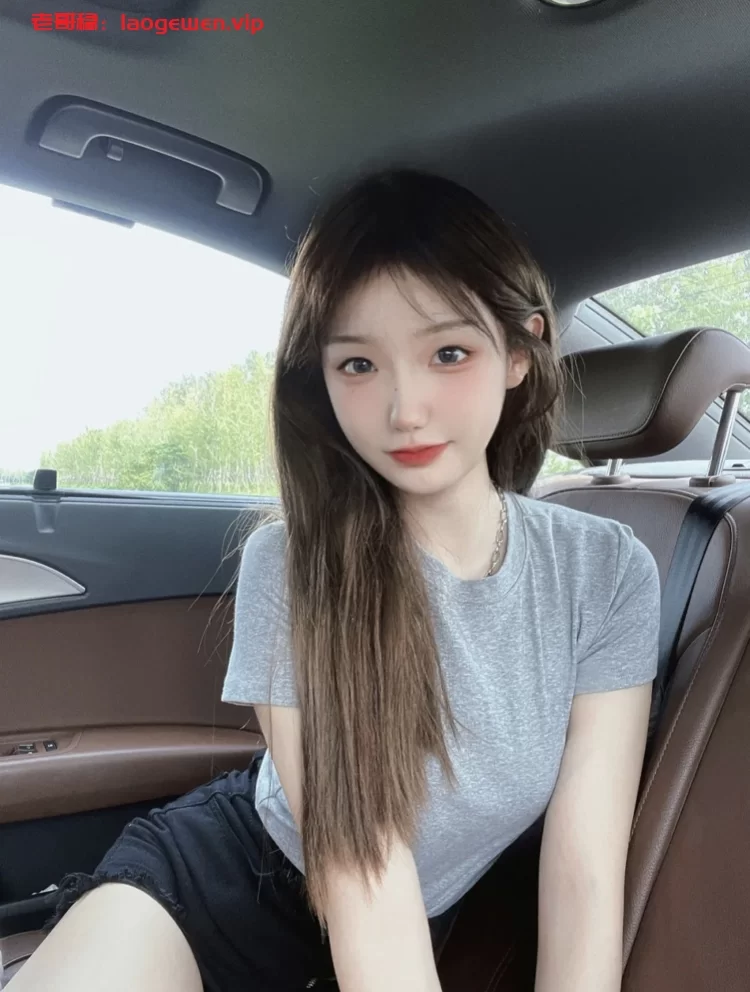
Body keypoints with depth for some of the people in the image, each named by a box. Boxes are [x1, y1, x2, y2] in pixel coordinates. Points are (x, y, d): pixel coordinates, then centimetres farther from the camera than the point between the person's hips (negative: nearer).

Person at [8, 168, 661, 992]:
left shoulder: (608, 572, -16)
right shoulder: (290, 562, -24)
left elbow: (584, 862, -17)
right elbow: (360, 859, -25)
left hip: (425, 925, 4)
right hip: (235, 867, -3)